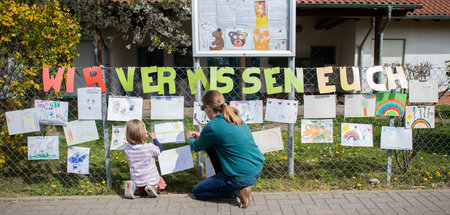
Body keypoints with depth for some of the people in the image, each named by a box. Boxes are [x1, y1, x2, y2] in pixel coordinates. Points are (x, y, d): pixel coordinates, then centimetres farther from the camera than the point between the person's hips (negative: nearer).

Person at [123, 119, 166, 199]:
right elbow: (160, 150, -1)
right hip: (151, 179, -3)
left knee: (138, 190, 31)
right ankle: (152, 187, -5)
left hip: (136, 180, 3)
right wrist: (154, 138, 11)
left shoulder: (127, 148, -12)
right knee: (161, 182, 27)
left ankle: (133, 186, -3)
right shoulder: (150, 147, -22)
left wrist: (144, 139, 11)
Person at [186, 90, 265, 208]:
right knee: (211, 144, 18)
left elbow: (196, 147, 3)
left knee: (197, 191, 11)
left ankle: (237, 192, 0)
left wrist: (190, 137, 26)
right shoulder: (235, 118, 7)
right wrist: (201, 136, 34)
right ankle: (222, 180, 22)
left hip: (242, 177, -8)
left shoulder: (212, 126, -16)